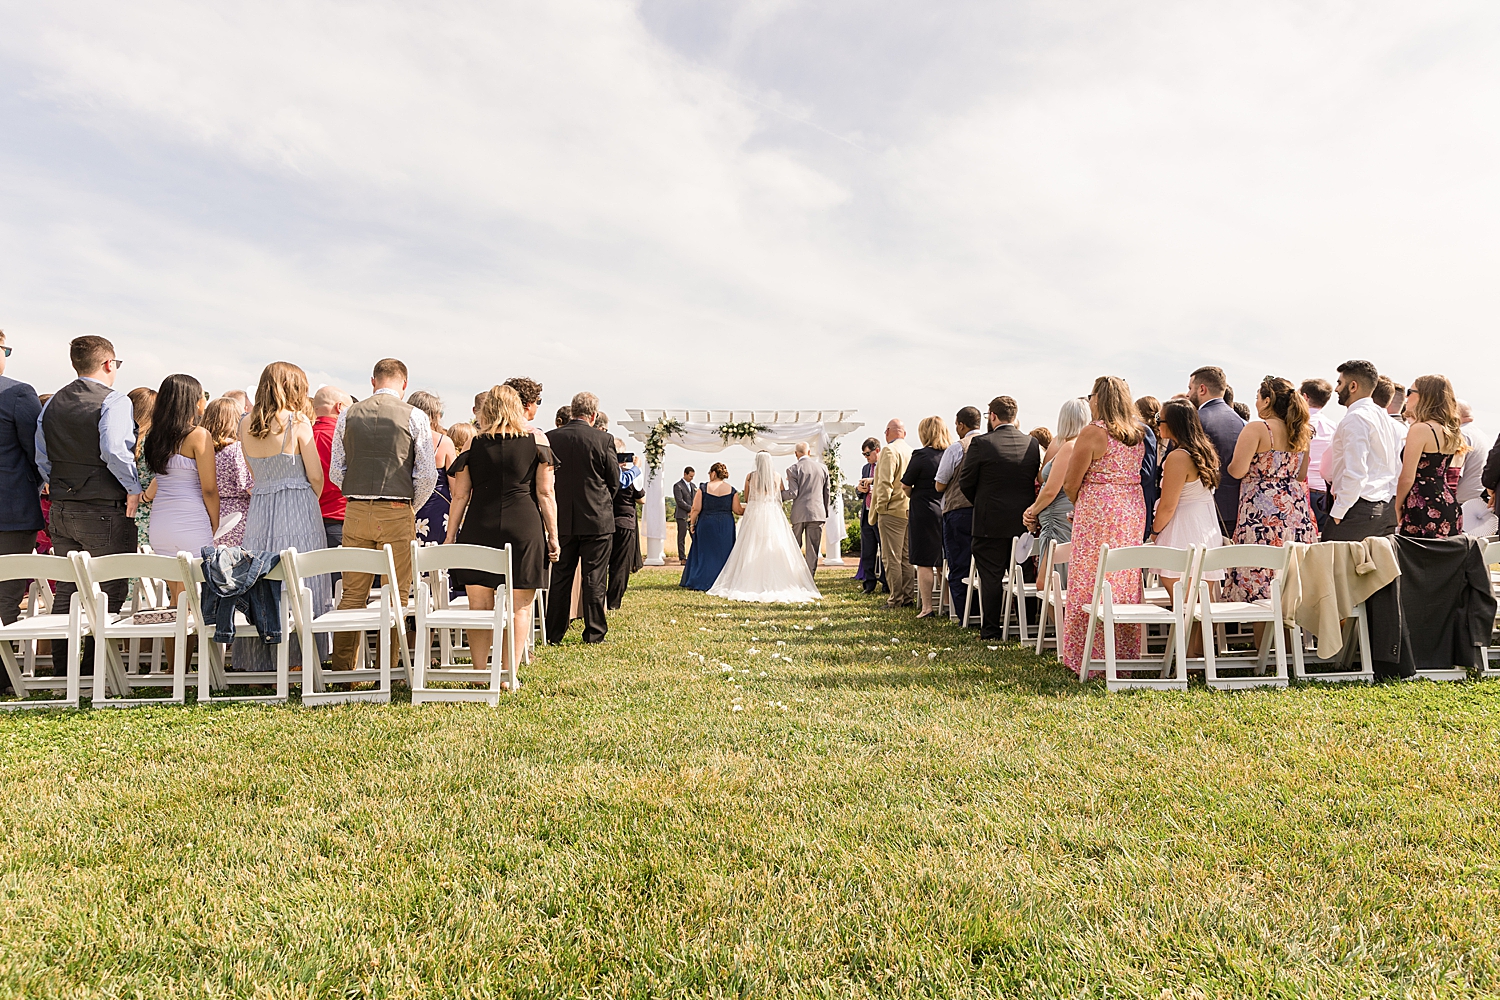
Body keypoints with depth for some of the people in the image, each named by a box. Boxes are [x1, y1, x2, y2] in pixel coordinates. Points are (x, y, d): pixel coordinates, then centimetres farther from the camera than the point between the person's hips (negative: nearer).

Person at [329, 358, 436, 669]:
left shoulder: (348, 415, 8)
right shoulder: (414, 416, -2)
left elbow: (336, 472, 8)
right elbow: (427, 475, -5)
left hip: (355, 511, 3)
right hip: (397, 513, -3)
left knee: (352, 594, 10)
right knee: (396, 595, 4)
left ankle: (342, 669, 14)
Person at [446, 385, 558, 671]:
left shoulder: (474, 443, 7)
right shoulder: (537, 439, 5)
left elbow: (460, 495, 7)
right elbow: (545, 493, 2)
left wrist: (450, 536, 14)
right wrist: (552, 536, 6)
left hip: (479, 526, 1)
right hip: (524, 527, -1)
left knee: (479, 608, 9)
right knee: (520, 607, 5)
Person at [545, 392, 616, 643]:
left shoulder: (549, 438, -2)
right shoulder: (603, 440, -9)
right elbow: (614, 480, -2)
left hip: (562, 519, 3)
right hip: (597, 519, -2)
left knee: (560, 578, 11)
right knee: (594, 580, 5)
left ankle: (554, 633, 15)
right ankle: (595, 632, 10)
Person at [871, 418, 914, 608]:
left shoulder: (889, 450, -11)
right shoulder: (912, 452, 12)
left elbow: (885, 483, -18)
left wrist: (880, 507, -11)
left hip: (893, 511, -8)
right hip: (910, 510, 8)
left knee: (892, 558, -4)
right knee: (906, 558, 12)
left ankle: (896, 600, -2)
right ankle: (907, 597, 16)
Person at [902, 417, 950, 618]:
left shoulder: (921, 455, -12)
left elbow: (905, 486, -8)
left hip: (924, 513, -5)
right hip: (946, 511, 6)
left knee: (924, 563, 1)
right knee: (943, 563, 14)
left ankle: (927, 607, 2)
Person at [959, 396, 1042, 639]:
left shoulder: (981, 444, -11)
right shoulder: (1033, 444, 0)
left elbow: (965, 482, -5)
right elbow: (1039, 480, 8)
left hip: (990, 521, -4)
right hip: (1024, 520, 4)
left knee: (991, 576, 3)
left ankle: (990, 630, 7)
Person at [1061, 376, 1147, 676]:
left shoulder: (1093, 432, -11)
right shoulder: (1138, 434, 10)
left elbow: (1070, 484, -9)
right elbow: (1140, 475, 16)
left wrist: (1078, 506, 11)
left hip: (1098, 513, -7)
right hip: (1134, 510, 7)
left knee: (1092, 584, 0)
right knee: (1126, 584, 12)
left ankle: (1092, 659, 4)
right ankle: (1125, 656, 19)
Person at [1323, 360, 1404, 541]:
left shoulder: (1356, 417, -11)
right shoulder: (1386, 418, 18)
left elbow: (1355, 472, -19)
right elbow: (1397, 470, 17)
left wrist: (1337, 512, -15)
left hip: (1358, 511, -10)